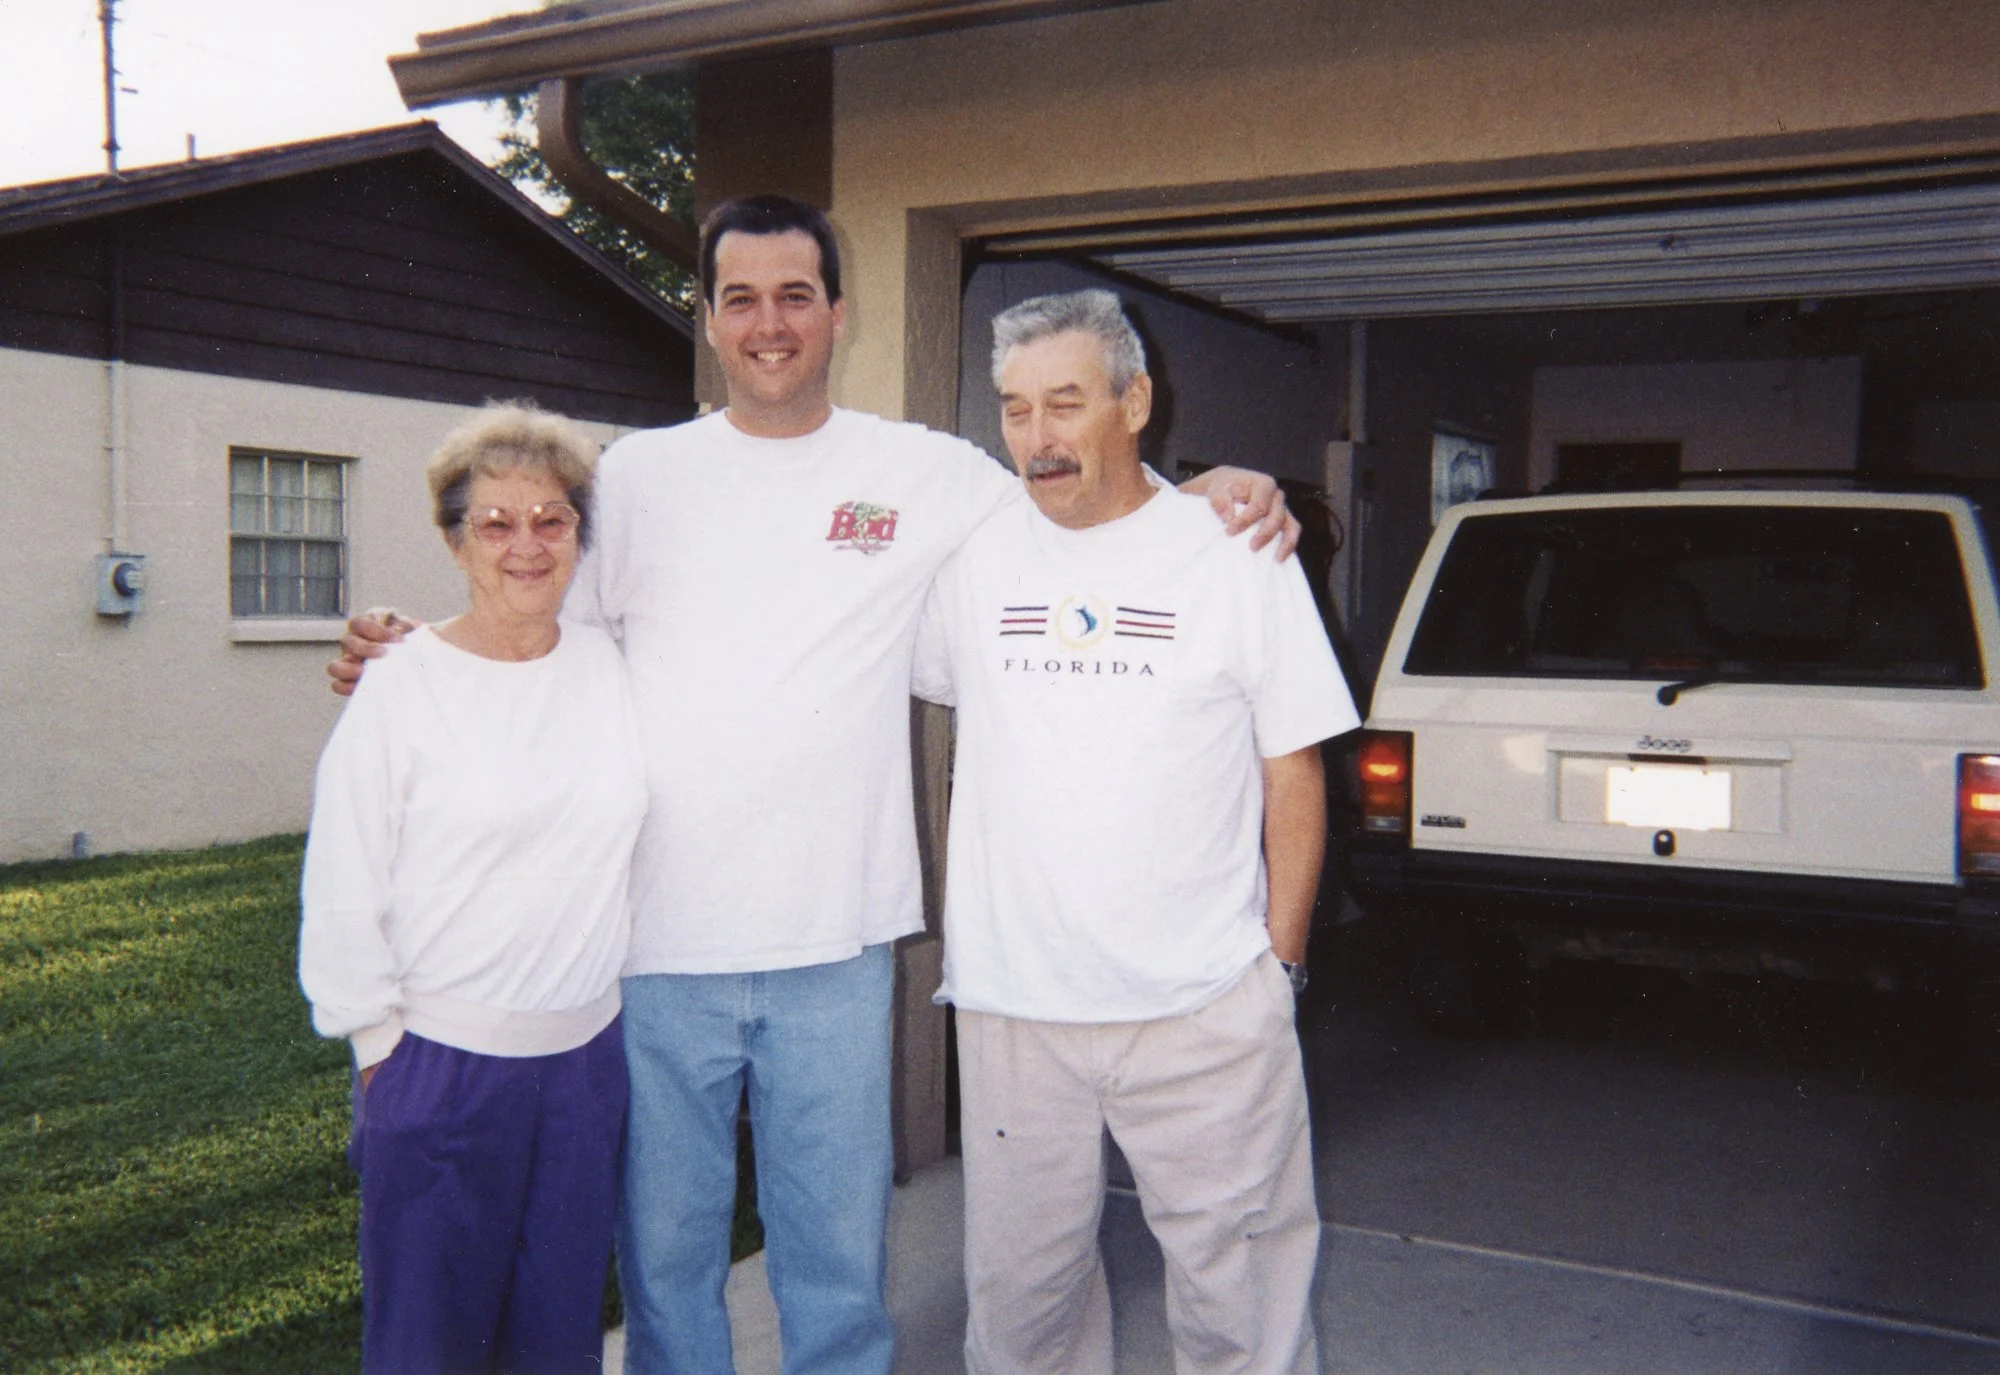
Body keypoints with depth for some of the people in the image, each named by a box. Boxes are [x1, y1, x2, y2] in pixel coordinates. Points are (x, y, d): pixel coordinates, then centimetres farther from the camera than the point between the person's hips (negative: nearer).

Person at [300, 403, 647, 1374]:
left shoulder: (610, 666, 3)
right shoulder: (403, 686, -9)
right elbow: (343, 888, -6)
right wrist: (380, 1048, -4)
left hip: (588, 1055, 4)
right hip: (442, 1060, -3)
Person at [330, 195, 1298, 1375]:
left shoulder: (923, 473, 4)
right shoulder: (639, 475, 6)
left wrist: (1212, 491, -6)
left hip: (836, 945, 0)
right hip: (659, 939, 1)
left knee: (841, 1256, 12)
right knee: (664, 1250, 14)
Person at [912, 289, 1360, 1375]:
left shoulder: (1236, 553, -2)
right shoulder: (971, 553, 4)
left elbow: (1294, 772, 2)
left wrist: (1280, 958, -1)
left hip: (1206, 1008, -2)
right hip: (1011, 1003, 3)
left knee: (1241, 1288, 8)